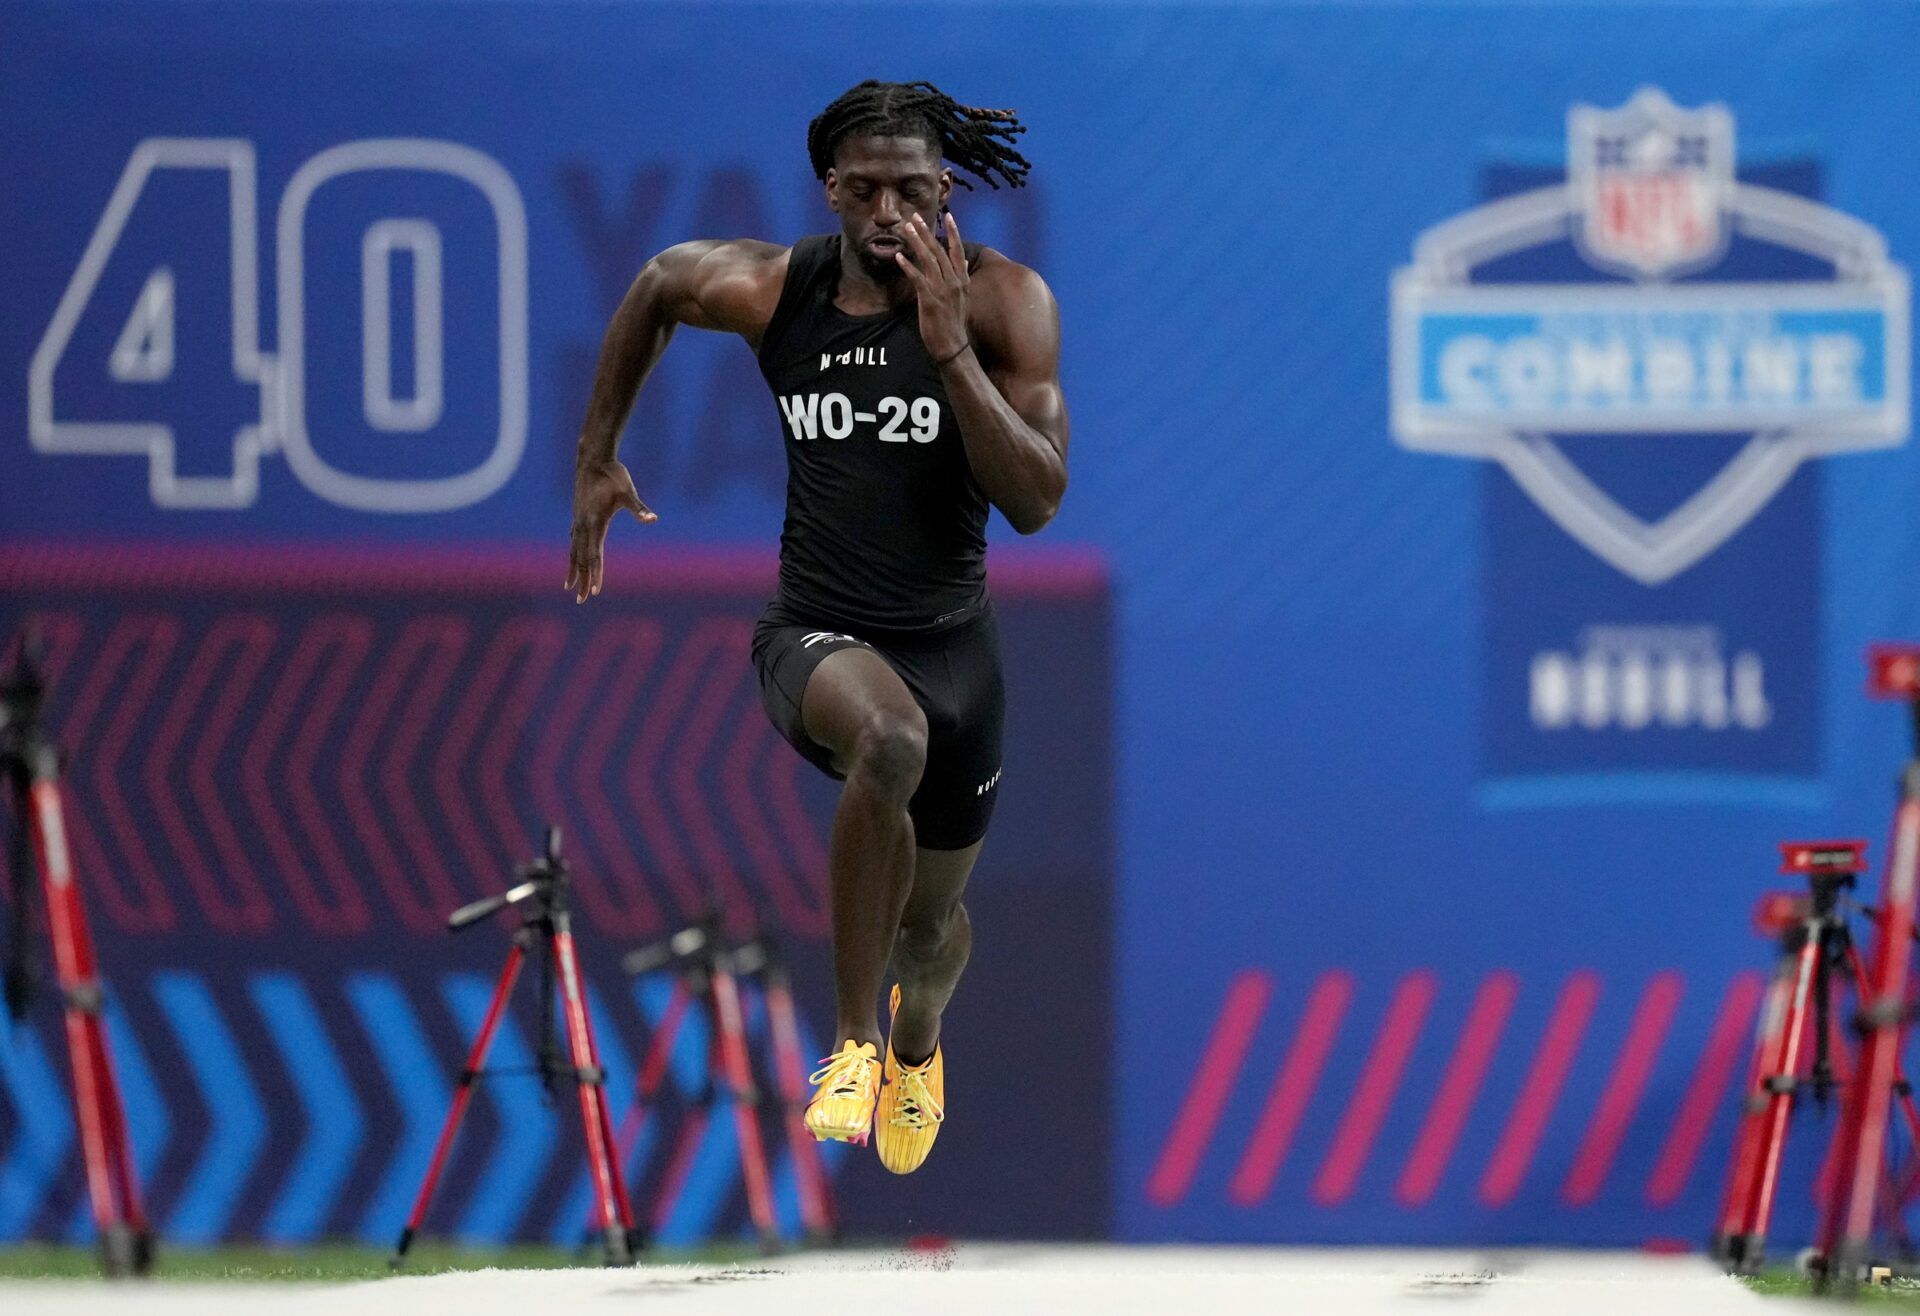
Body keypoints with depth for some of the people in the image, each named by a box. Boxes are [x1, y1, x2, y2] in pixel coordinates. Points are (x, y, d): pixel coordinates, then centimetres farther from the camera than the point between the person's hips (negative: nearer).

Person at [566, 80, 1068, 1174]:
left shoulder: (1004, 301, -13)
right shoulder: (769, 290, -9)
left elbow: (1038, 502, -20)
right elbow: (657, 285, 15)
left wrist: (948, 347, -28)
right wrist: (598, 461, 18)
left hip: (953, 642, 1)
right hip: (816, 636, -1)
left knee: (934, 921, 19)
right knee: (890, 737, -38)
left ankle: (918, 1042, 59)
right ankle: (854, 1040, -24)